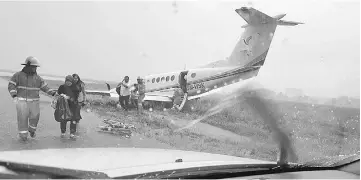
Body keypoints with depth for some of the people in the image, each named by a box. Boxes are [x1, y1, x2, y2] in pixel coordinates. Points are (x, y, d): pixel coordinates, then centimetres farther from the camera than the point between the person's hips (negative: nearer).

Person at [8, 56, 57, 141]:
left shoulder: (37, 78, 7)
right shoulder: (18, 75, -2)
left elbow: (45, 87, 7)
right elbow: (11, 86, -7)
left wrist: (53, 93, -7)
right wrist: (14, 96, -22)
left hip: (34, 101, 3)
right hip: (22, 101, -3)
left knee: (35, 116, -1)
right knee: (22, 117, -3)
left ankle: (32, 129, 26)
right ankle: (23, 134, 11)